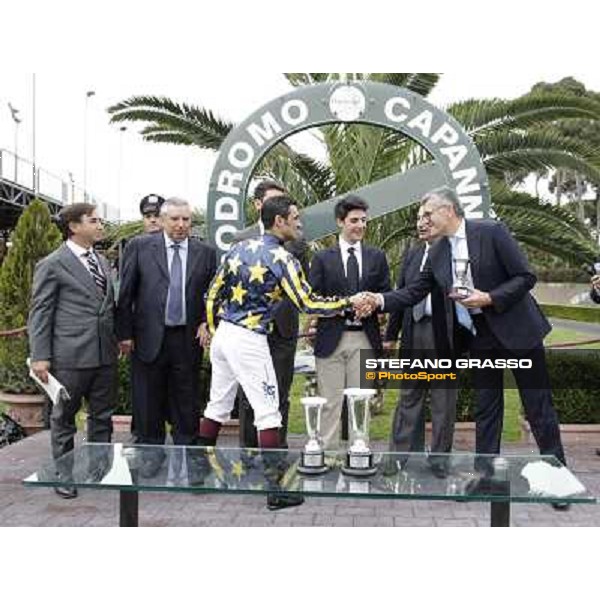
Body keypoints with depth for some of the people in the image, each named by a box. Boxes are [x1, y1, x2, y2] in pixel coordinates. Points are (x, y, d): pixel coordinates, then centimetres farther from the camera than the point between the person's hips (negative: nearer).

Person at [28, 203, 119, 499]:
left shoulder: (102, 261, 14)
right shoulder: (51, 265, -6)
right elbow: (40, 312, -7)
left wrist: (117, 340, 13)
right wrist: (40, 356, -12)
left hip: (105, 354, 6)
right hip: (70, 356, -6)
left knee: (103, 414, 14)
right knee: (64, 417, 9)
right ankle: (64, 474, 22)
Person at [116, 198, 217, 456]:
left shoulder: (206, 252, 6)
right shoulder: (139, 247, 1)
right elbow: (126, 293, 1)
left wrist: (207, 323, -4)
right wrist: (124, 333, -2)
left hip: (188, 339, 1)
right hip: (149, 338, -1)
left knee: (187, 407, 8)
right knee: (148, 406, 8)